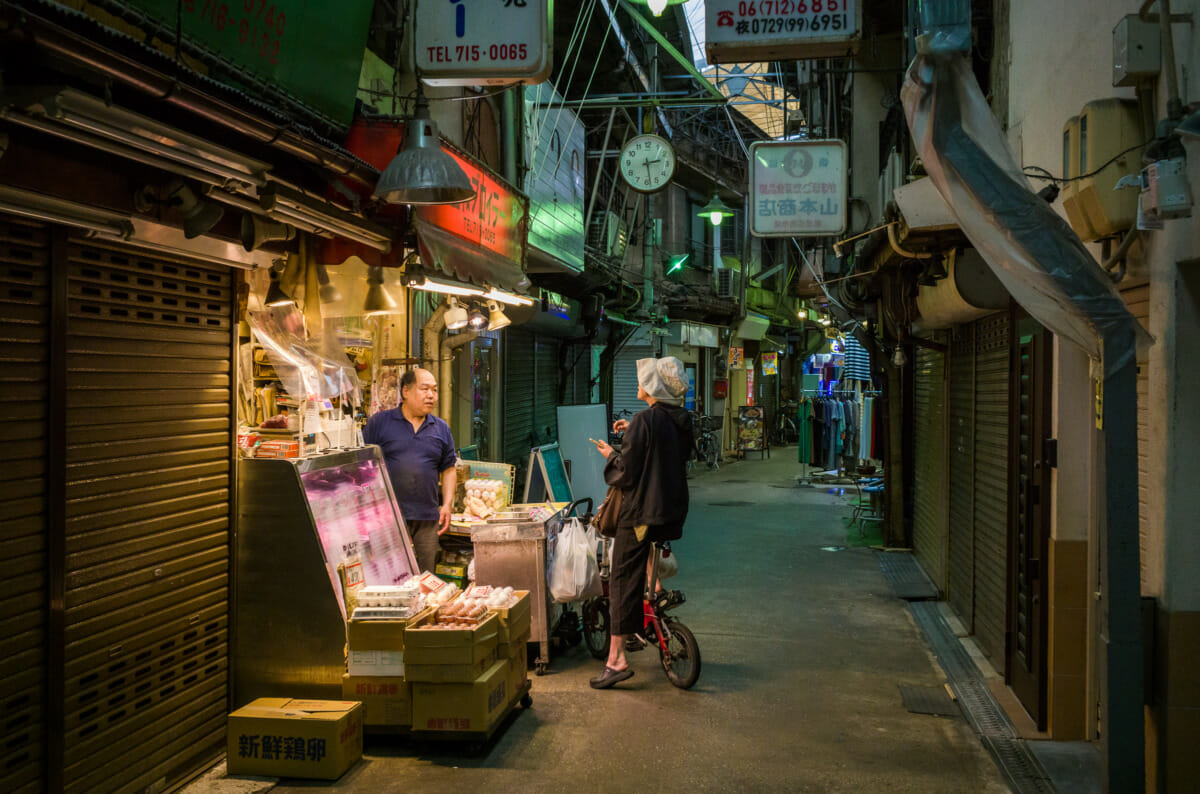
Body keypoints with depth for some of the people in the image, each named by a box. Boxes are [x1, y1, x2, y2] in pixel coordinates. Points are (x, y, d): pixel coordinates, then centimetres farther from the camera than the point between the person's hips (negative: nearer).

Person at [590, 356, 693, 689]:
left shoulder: (645, 419, -16)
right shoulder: (682, 420, 6)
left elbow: (627, 473, -16)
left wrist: (611, 455, 4)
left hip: (640, 511, -8)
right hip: (673, 509, 8)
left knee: (624, 580, -4)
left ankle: (616, 659, -5)